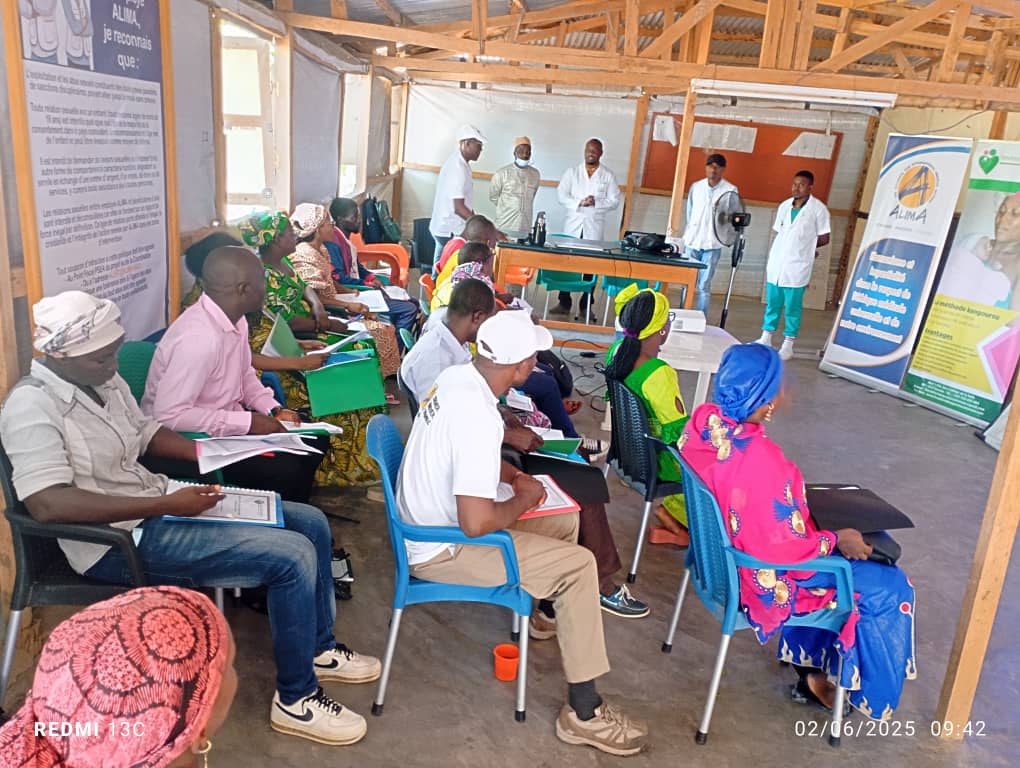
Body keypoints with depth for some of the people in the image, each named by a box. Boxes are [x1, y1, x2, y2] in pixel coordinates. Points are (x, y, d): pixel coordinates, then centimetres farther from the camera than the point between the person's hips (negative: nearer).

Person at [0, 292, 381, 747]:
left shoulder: (102, 380, 6)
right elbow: (47, 505, -29)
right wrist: (168, 505, -30)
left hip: (155, 507, 9)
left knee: (310, 522, 6)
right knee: (293, 556, -21)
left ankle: (318, 649, 23)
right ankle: (295, 699, -2)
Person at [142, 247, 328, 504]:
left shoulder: (235, 320, -3)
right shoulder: (198, 338, -31)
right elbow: (169, 415, -31)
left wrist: (274, 409, -3)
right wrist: (248, 422, -26)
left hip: (227, 424, 9)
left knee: (313, 442, 6)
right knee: (285, 472, -21)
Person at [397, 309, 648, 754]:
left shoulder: (455, 377, -3)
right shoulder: (478, 417, -32)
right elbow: (477, 523, -34)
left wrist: (514, 477, 3)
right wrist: (522, 500, -15)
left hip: (427, 522, 9)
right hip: (442, 549, -9)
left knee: (566, 521, 17)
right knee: (578, 565, -11)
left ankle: (549, 610, 43)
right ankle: (583, 713, -1)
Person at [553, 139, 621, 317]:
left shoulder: (608, 176, 5)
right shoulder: (572, 172, 8)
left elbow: (614, 201, 1)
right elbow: (561, 195, 0)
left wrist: (596, 203, -16)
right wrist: (579, 203, -16)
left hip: (594, 228, -1)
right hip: (573, 226, 1)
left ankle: (586, 306, 10)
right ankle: (564, 303, 10)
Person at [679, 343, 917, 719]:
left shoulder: (704, 419, -11)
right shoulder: (758, 459, -36)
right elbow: (780, 550, -27)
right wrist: (836, 540, -12)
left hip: (722, 548, 9)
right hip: (760, 577, -8)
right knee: (889, 587, 6)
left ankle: (811, 663, 33)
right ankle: (867, 692, 25)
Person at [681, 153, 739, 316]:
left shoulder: (730, 190, -2)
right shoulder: (696, 187, 7)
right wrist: (688, 234, 12)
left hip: (712, 244, -3)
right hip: (692, 242, 3)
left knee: (704, 287, -1)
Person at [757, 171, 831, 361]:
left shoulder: (818, 209, -6)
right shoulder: (784, 206, 9)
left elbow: (824, 238, -2)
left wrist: (804, 246, 4)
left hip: (796, 266, -5)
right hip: (776, 263, 5)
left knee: (792, 307, 2)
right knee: (772, 303, 12)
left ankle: (788, 345, 11)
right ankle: (765, 339, 23)